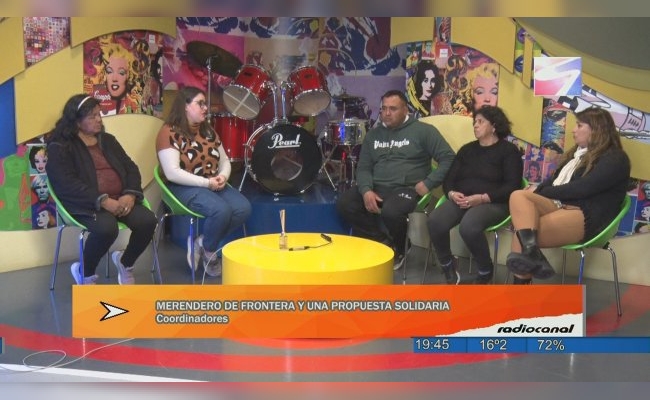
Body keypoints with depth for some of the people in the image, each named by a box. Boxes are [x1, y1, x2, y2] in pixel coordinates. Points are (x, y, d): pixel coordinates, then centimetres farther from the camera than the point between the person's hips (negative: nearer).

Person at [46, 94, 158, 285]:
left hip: (120, 199, 6)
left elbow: (131, 168, 13)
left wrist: (130, 195, -8)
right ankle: (85, 273, -4)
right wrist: (102, 200, -23)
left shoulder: (108, 140, 20)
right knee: (106, 228, -36)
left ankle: (125, 263, 9)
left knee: (147, 221, -22)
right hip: (88, 204, -5)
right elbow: (67, 183, -13)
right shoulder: (60, 147, 0)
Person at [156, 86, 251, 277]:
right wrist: (206, 183, -21)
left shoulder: (208, 130, 12)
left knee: (243, 208, -18)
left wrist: (223, 176, -9)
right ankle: (208, 250, -2)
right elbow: (172, 173, -20)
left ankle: (203, 243, 0)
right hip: (185, 188, -7)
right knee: (221, 210, -32)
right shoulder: (169, 132, -10)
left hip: (214, 185, 7)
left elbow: (225, 161, 15)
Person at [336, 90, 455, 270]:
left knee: (390, 212, -36)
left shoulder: (423, 130, 0)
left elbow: (448, 158, -4)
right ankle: (387, 244, -2)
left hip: (406, 188, -5)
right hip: (376, 187, 6)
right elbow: (363, 167, 12)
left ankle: (399, 249, 1)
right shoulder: (373, 134, 15)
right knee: (344, 204, -17)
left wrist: (428, 183, -15)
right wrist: (366, 190, -9)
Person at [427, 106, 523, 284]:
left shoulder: (509, 150, 5)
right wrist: (452, 194, -8)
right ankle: (448, 266, -1)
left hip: (493, 203, -4)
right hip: (461, 200, 5)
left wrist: (481, 198, -18)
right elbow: (449, 179, 16)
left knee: (469, 226, -37)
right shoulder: (467, 149, 22)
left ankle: (486, 271, -8)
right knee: (435, 221, -27)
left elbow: (512, 186, -6)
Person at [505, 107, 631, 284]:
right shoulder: (578, 152, 26)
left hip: (586, 216, -8)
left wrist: (541, 193, -8)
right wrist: (537, 190, -2)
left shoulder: (614, 159, -3)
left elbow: (582, 188, -14)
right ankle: (531, 254, -46)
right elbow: (555, 179, 21)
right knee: (518, 196, -27)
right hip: (559, 205, 8)